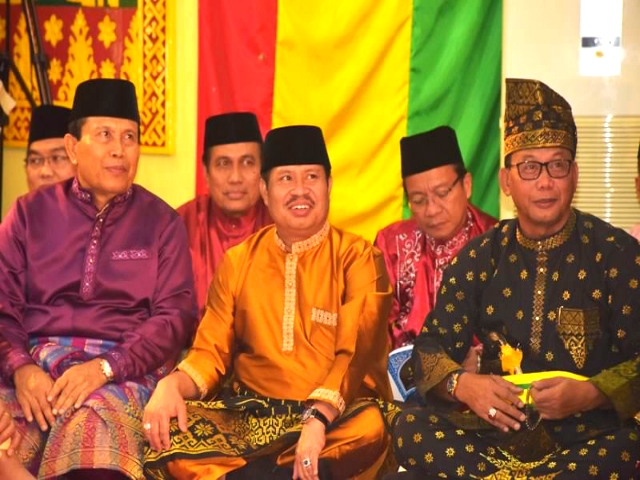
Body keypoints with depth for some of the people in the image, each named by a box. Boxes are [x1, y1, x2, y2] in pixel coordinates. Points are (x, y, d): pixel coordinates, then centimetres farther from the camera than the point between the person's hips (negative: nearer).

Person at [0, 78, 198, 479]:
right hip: (36, 358, 1)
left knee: (92, 424, -36)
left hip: (123, 366, -1)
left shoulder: (161, 221, 10)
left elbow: (176, 314, 3)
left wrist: (104, 367, -12)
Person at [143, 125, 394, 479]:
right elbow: (211, 352, 8)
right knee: (166, 436, -22)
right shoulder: (237, 261, 10)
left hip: (338, 411, -2)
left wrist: (317, 419, -32)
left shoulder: (358, 258, -2)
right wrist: (172, 385, -16)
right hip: (251, 410, 2)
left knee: (369, 430, -37)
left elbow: (355, 354, -14)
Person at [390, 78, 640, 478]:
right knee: (409, 430, -23)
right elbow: (431, 346, 6)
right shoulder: (481, 256, 7)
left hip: (588, 435, -2)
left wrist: (589, 394, -24)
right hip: (497, 432, 2)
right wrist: (462, 385, -16)